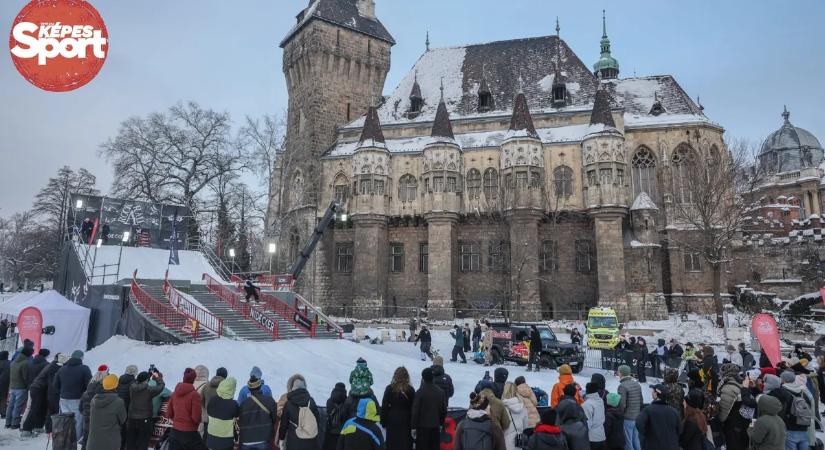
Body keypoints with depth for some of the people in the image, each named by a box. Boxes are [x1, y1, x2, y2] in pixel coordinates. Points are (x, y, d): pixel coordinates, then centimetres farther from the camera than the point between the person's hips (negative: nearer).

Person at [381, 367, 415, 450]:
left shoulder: (390, 388, -4)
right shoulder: (410, 390, -2)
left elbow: (384, 406, -3)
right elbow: (413, 408, 0)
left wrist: (383, 421, 4)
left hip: (392, 419, 0)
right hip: (406, 421, 0)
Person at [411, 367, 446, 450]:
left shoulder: (420, 392, -12)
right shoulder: (440, 392, 4)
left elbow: (415, 411, -12)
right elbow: (444, 410, 10)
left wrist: (414, 427, -5)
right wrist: (441, 423, 19)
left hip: (423, 426, -4)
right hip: (436, 426, 5)